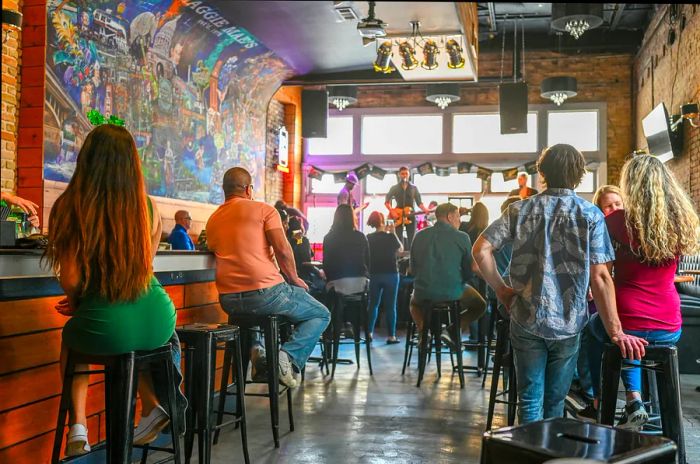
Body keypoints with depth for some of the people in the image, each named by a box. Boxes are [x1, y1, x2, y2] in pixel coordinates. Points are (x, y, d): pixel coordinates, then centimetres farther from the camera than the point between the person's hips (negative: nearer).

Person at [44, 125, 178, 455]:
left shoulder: (69, 206, -7)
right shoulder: (147, 206, 4)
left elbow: (71, 281, -7)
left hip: (105, 328, -3)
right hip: (158, 322, 3)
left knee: (70, 335, 33)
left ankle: (78, 426, 22)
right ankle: (151, 405, 24)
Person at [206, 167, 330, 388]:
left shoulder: (212, 220, 15)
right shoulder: (263, 209, -1)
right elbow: (282, 249, -11)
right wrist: (294, 278, 5)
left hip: (228, 301, 6)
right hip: (265, 292, -6)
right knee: (320, 314, 12)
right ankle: (290, 356, -11)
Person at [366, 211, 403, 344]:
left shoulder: (369, 238, -4)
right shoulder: (390, 237, -11)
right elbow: (400, 249, 5)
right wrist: (393, 233, 5)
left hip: (374, 274, 3)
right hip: (390, 274, -3)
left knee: (373, 304, 15)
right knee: (390, 305, 3)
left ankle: (369, 333, 13)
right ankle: (391, 336, 5)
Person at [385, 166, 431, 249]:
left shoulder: (414, 188, 9)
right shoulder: (394, 188, 5)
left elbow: (419, 202, 7)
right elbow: (386, 202, 5)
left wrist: (425, 210, -13)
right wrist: (392, 212, -11)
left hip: (410, 216, 1)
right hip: (398, 217, -1)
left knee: (411, 240, 0)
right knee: (399, 240, -3)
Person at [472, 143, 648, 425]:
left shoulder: (521, 209, 0)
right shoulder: (590, 215, -5)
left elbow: (481, 249, -7)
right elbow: (599, 277, -10)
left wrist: (502, 291, 3)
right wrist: (616, 332, -7)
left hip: (526, 319, 0)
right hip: (567, 323, 0)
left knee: (529, 401, 9)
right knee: (554, 402, 15)